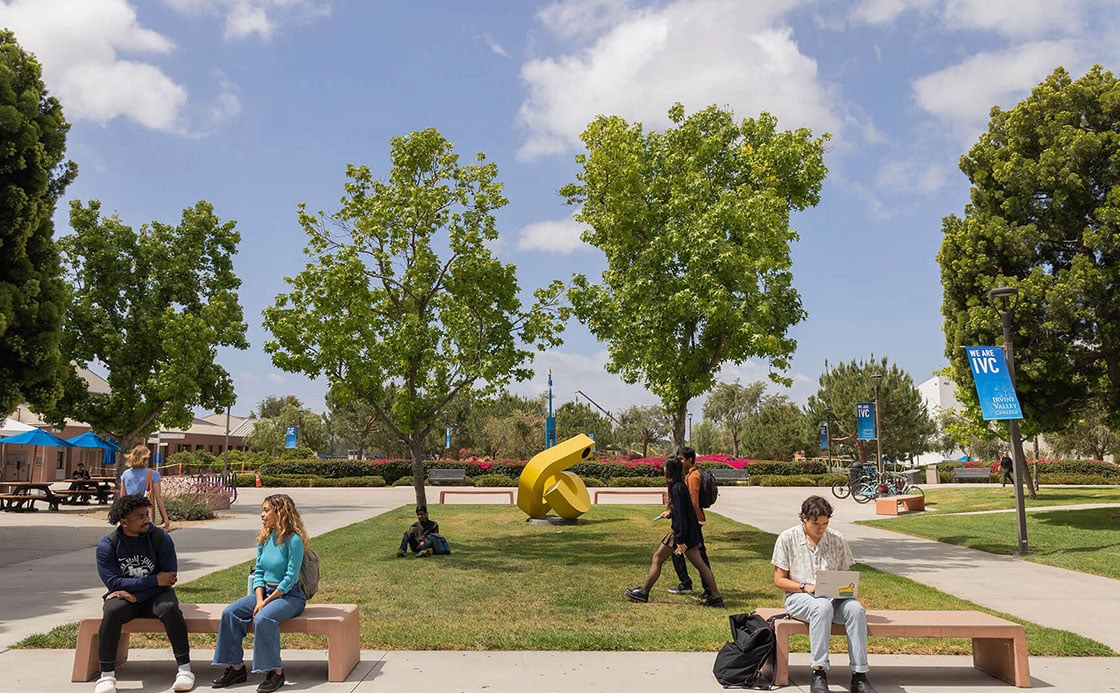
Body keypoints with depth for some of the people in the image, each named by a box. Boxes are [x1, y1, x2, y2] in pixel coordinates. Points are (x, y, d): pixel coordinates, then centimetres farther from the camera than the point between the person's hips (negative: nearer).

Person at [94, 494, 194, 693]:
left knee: (170, 608, -31)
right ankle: (107, 674, -21)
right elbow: (113, 582, -14)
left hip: (154, 596, 0)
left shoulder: (160, 539, -7)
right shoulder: (107, 545, -6)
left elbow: (169, 579, -9)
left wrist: (133, 593, -17)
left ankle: (184, 668, -24)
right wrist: (154, 580, -19)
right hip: (124, 597, 0)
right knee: (112, 611, -32)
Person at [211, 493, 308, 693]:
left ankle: (275, 672, -20)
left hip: (289, 595, -8)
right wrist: (259, 600, -7)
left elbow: (290, 578, -17)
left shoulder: (294, 540, -16)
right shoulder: (264, 538, 8)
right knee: (230, 613, -12)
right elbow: (258, 572, 8)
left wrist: (266, 602, -16)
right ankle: (236, 668, -5)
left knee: (262, 618, -32)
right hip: (265, 592, 8)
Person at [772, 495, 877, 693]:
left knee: (856, 609, -29)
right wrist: (805, 587, -17)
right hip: (798, 597, -3)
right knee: (822, 607, -37)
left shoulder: (837, 539, 8)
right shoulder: (787, 538, -1)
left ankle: (859, 675, -26)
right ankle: (819, 674, -35)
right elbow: (779, 580, -1)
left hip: (833, 596, 3)